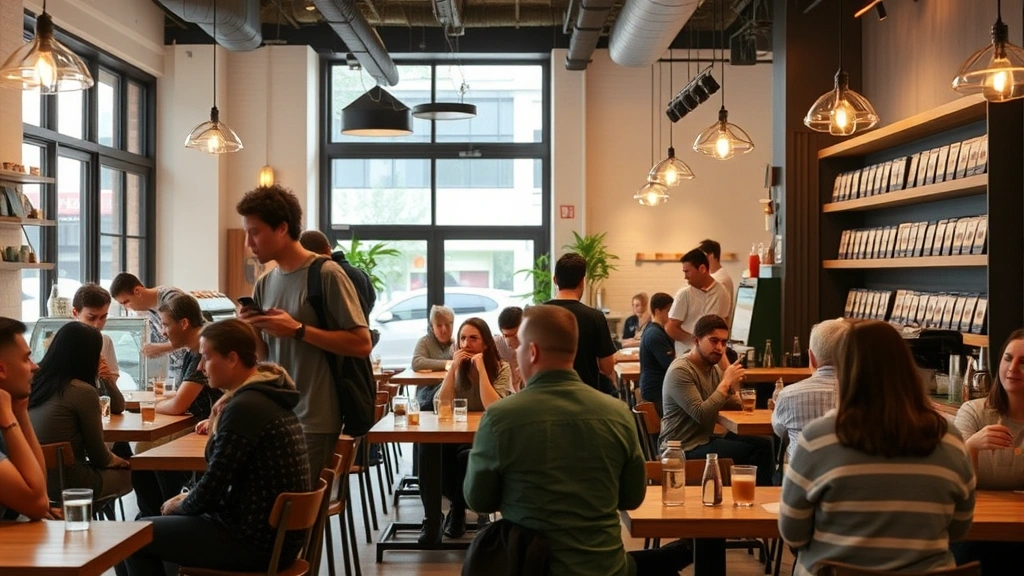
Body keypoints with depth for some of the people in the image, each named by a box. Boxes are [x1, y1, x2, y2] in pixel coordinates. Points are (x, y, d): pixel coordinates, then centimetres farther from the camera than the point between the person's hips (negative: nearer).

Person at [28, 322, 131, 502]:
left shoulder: (34, 382, 3)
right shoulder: (83, 391, -18)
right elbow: (98, 455, -8)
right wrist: (114, 459, 12)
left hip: (33, 479, 7)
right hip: (67, 483, -7)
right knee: (127, 473, 18)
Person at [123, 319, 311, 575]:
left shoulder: (245, 408, -20)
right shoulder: (270, 397, 10)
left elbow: (211, 488, -17)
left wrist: (180, 505, 3)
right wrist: (186, 500, 10)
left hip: (256, 540, -10)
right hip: (276, 533, 10)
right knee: (168, 522, 27)